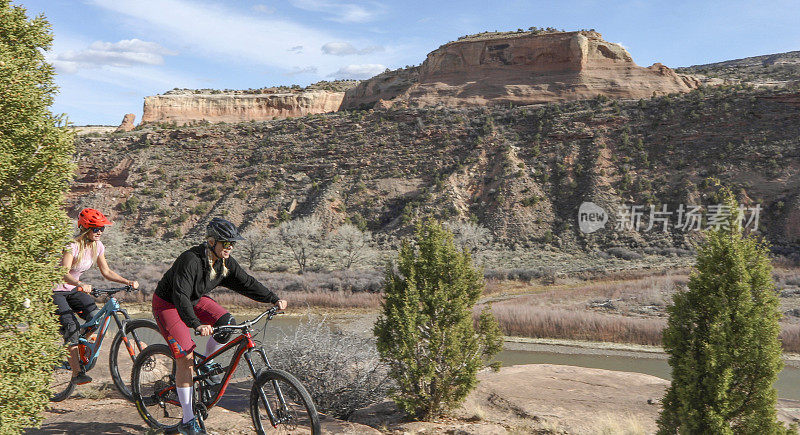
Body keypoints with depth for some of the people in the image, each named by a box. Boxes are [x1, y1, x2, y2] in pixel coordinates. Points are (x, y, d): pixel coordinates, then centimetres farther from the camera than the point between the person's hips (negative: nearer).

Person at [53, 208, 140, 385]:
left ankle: (80, 352, 12)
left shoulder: (97, 246, -3)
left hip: (73, 290, 7)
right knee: (71, 327, -21)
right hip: (55, 291, -6)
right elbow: (63, 273, -37)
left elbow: (106, 272, 3)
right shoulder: (73, 246, -25)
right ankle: (77, 373, -17)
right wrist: (80, 284, -56)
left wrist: (128, 282, -9)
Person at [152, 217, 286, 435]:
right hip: (168, 304, -7)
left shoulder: (226, 262, -10)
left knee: (227, 322, -16)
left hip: (195, 300, 7)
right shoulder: (191, 260, -32)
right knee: (186, 357, -14)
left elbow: (247, 283, -2)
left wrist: (274, 299, -11)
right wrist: (197, 325, -52)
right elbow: (181, 296, -40)